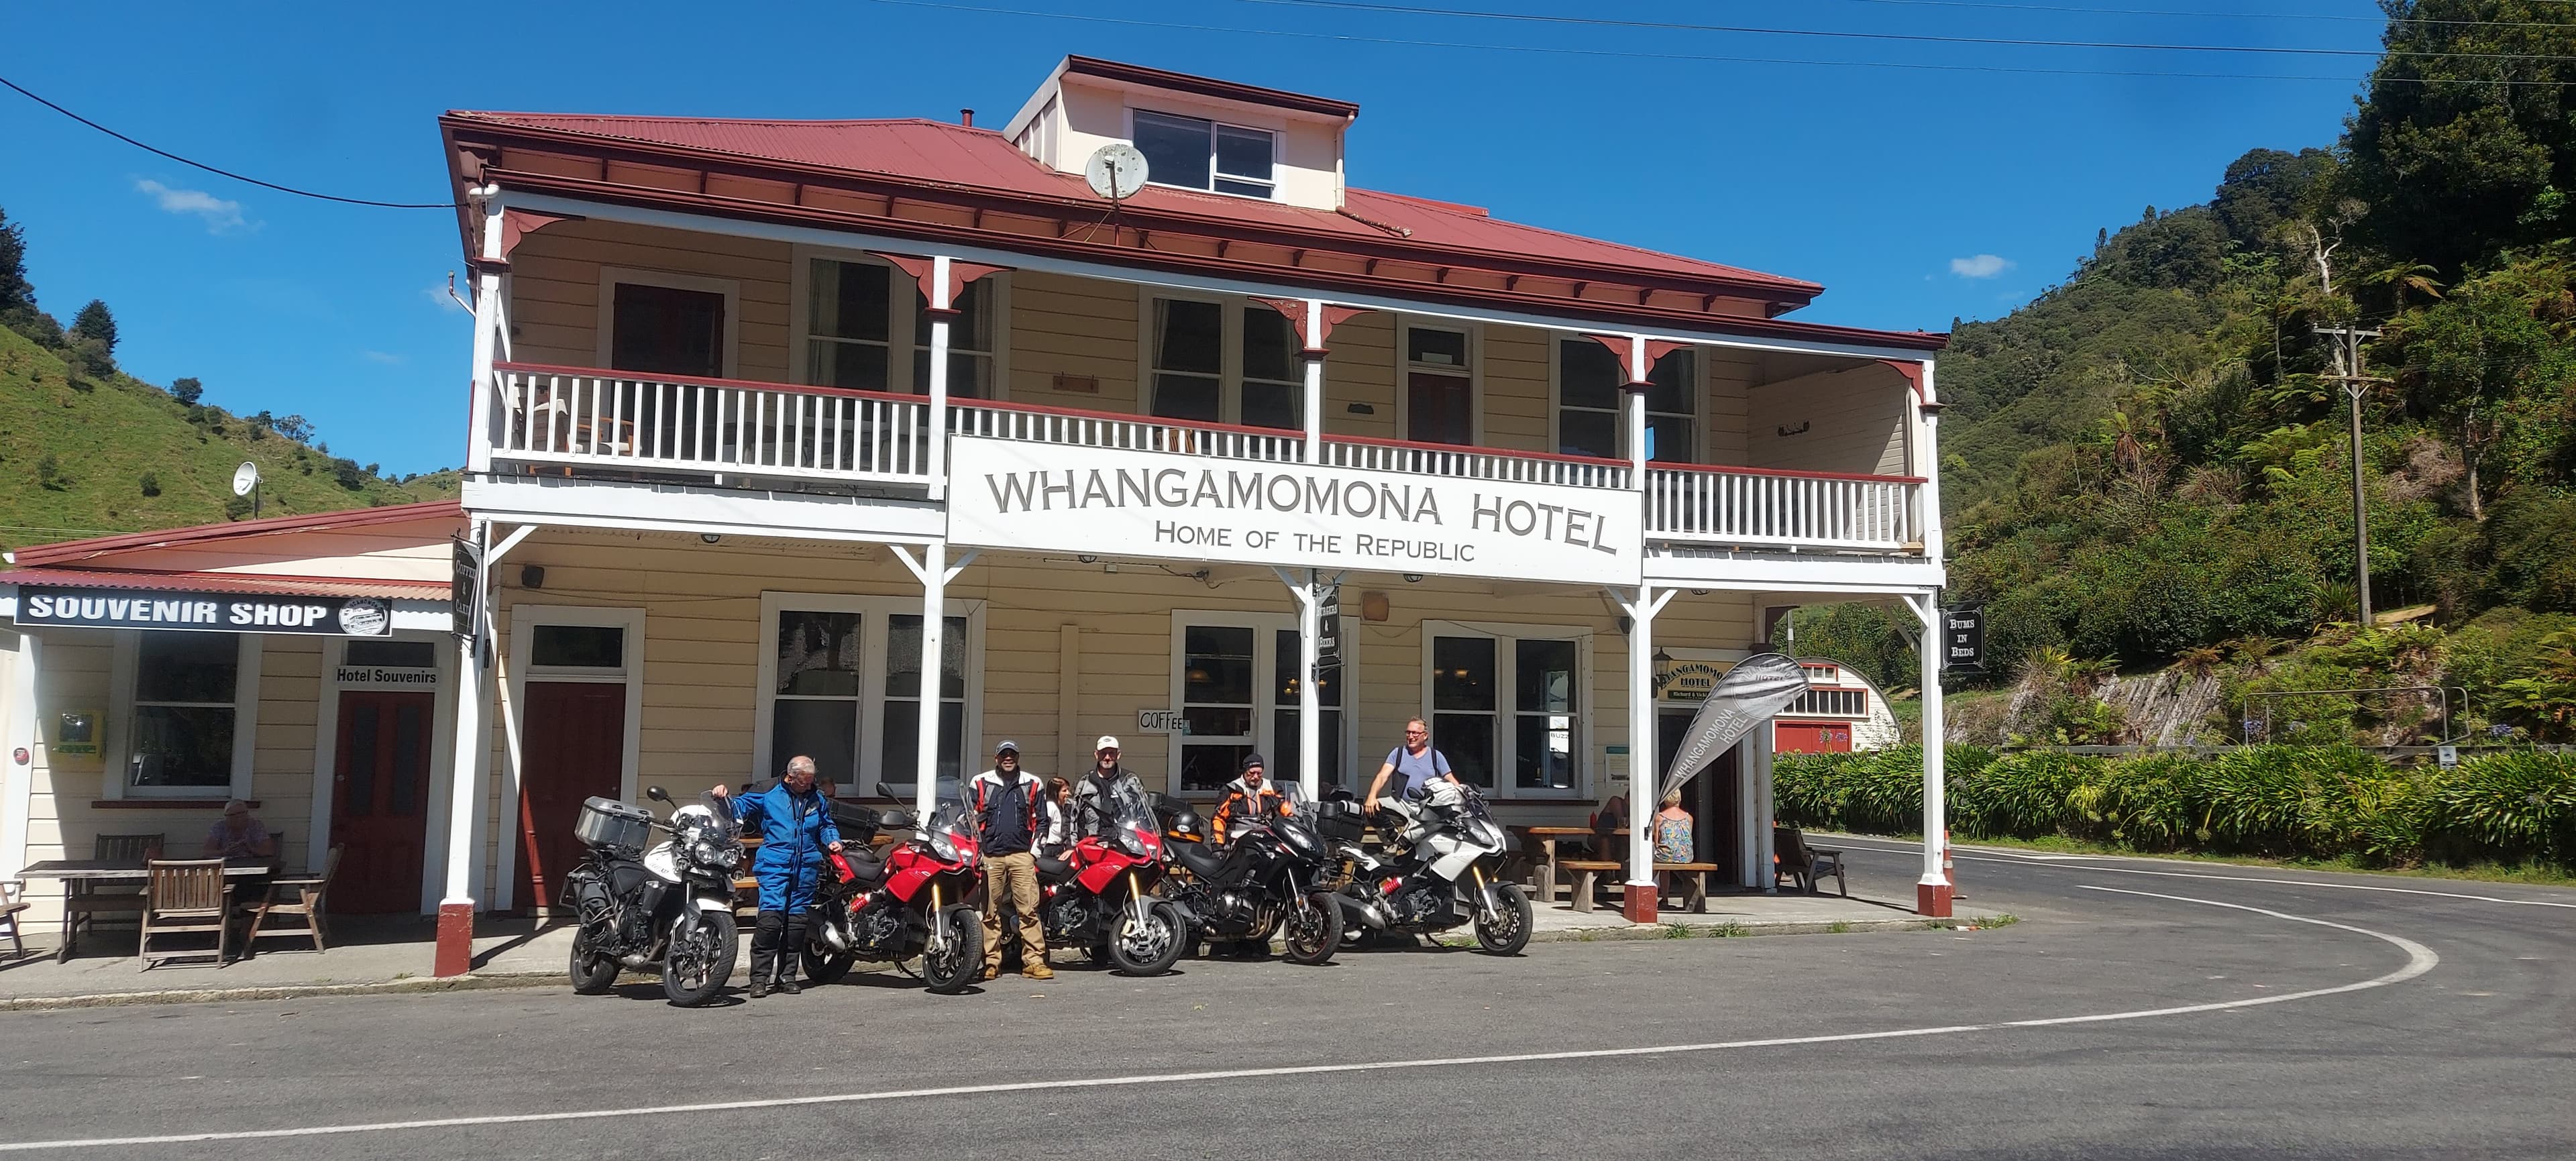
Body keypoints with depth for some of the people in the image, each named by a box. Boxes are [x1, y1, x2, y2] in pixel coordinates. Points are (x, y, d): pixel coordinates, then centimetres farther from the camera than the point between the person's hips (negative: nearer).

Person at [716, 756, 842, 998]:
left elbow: (826, 825, 27)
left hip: (806, 869, 4)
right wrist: (725, 797, -10)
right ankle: (760, 978, -10)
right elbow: (740, 807, 8)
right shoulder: (769, 796, 6)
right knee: (770, 919, -15)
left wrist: (832, 840, 9)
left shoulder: (817, 801, 17)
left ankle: (787, 976, 14)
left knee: (796, 923, 5)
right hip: (774, 867, -4)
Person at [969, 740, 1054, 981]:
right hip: (990, 856, 0)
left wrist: (1035, 850, 6)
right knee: (990, 912, 1)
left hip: (1022, 855, 0)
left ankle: (1033, 961, -5)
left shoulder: (1033, 785, 11)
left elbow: (1041, 820, 15)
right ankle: (991, 962, 7)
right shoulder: (979, 784, 9)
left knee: (1029, 910, -7)